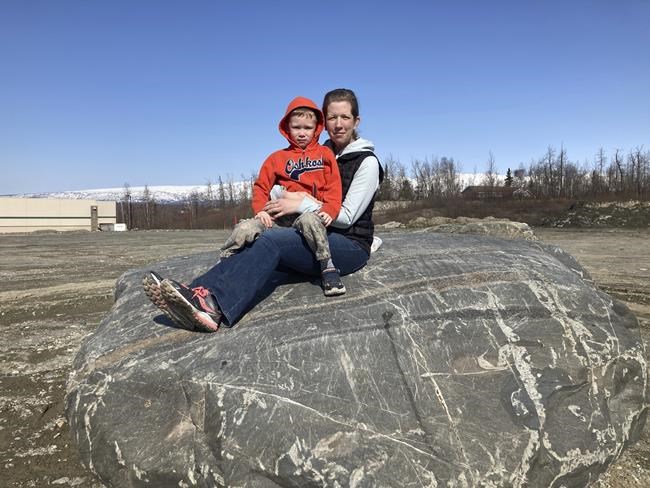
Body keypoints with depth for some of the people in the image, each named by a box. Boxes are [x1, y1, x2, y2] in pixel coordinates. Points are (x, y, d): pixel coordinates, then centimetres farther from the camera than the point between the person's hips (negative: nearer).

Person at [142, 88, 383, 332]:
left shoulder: (367, 162, -1)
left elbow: (347, 216, -9)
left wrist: (303, 205, -15)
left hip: (351, 246, -5)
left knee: (271, 240, -31)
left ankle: (214, 304, -45)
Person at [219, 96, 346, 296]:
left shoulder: (325, 154, 16)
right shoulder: (277, 157, 19)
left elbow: (333, 187, 6)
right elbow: (261, 186, 14)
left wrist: (329, 210, -12)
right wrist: (261, 210, -5)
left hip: (309, 213, -2)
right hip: (280, 216, 3)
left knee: (309, 220, -40)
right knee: (244, 229, -20)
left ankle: (327, 268, -31)